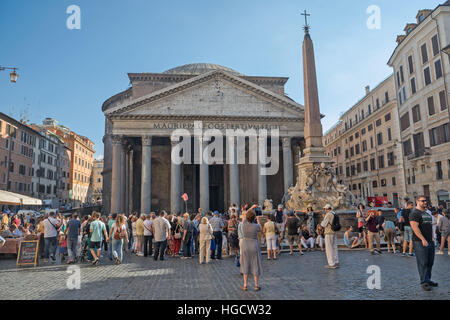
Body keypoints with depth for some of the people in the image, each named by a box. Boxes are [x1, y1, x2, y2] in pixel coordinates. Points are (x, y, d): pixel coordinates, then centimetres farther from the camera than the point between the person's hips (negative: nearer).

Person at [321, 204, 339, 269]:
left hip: (328, 233, -9)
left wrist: (322, 222, 2)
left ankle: (332, 264, -2)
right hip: (334, 233, 9)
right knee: (334, 248, 13)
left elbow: (324, 224, -21)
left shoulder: (328, 215, -16)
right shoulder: (334, 214, 11)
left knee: (329, 249, -3)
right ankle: (336, 263, 17)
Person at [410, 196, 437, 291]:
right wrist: (423, 239, -21)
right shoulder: (414, 213, -9)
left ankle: (428, 279, 24)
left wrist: (432, 238, 13)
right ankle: (424, 282, 1)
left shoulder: (427, 213, 19)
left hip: (430, 242, 8)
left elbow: (431, 226, 24)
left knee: (430, 262, 13)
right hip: (420, 242, -8)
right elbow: (415, 227, -18)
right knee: (423, 263, -5)